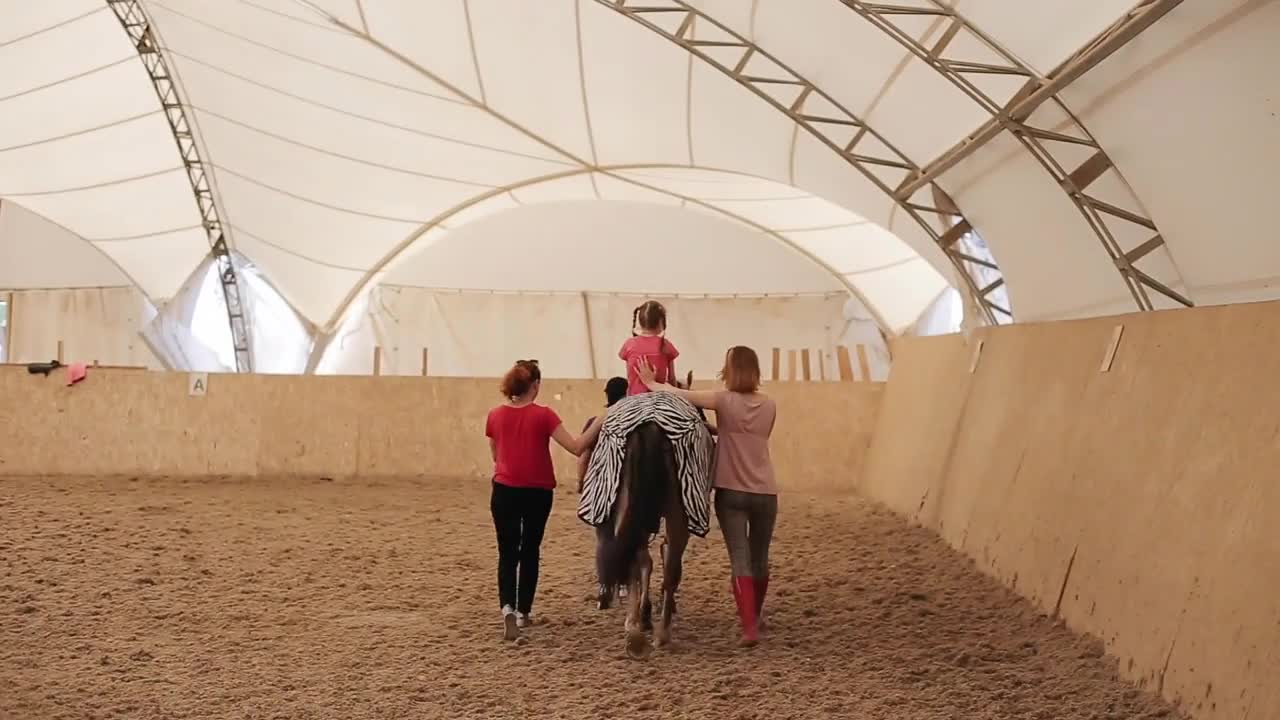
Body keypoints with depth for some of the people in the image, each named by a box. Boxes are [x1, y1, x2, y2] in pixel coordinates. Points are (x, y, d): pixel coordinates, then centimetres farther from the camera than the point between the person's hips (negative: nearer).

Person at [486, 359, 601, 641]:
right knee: (529, 551, 14)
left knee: (507, 552, 6)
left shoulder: (495, 416, -1)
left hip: (504, 491, 2)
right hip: (537, 493, -2)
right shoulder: (543, 415, -12)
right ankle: (523, 612, 20)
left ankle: (508, 607, -16)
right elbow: (577, 447, -16)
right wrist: (601, 422, -10)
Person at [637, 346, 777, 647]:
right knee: (759, 559, 16)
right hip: (765, 494, 4)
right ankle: (754, 617, 33)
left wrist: (650, 383, 9)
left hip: (732, 491, -4)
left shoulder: (724, 401, -8)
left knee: (740, 559, -4)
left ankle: (749, 627, -14)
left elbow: (681, 395, -6)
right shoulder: (769, 405, 3)